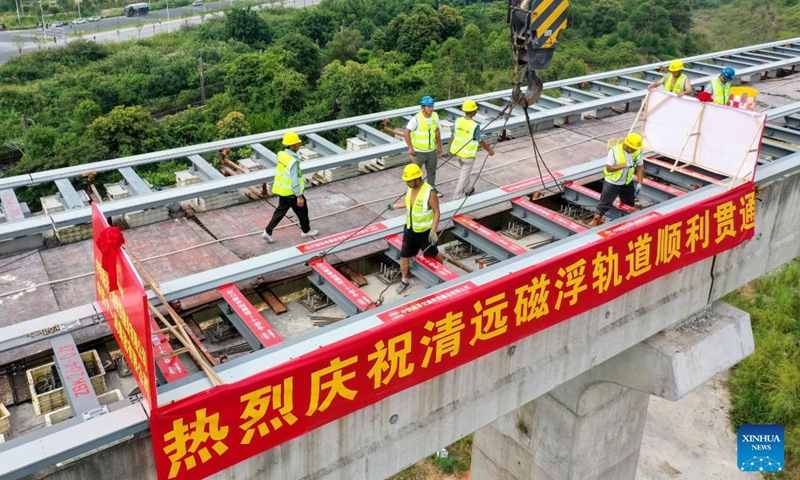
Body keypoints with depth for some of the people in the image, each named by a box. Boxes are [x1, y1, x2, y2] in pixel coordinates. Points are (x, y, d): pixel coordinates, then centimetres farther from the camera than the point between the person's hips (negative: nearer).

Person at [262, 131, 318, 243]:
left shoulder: (281, 155, -2)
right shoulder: (293, 161, -27)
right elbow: (294, 180, -27)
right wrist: (299, 196, -22)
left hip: (282, 191, 8)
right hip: (292, 193, -7)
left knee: (280, 211, 19)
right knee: (302, 210, 15)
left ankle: (268, 232, 15)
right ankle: (306, 231, 33)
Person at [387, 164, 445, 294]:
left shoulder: (429, 192, -27)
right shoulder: (410, 189, -6)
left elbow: (436, 212, -21)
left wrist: (433, 231, -25)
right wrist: (394, 206, 24)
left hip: (425, 231, -6)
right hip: (409, 229, 6)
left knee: (431, 253, 16)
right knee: (404, 254, 8)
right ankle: (404, 281, 26)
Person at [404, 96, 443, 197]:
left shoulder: (435, 116, -4)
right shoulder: (416, 119, -22)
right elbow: (406, 133, -22)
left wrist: (439, 145, 13)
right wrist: (411, 148, -21)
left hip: (432, 150, 6)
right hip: (418, 151, -6)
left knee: (431, 171, 20)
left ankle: (432, 188, 39)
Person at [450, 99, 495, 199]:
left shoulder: (458, 121, -7)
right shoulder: (475, 126, -23)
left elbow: (454, 136, 4)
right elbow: (480, 141, -13)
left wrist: (451, 147, 20)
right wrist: (489, 150, 2)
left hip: (458, 151, 6)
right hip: (468, 154, -6)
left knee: (465, 171, 27)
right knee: (464, 175, 5)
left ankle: (467, 190, 43)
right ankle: (457, 197, 5)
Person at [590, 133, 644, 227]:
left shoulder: (637, 152, -10)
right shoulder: (614, 151, -24)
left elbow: (640, 167, 0)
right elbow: (609, 168, -25)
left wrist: (639, 184, -6)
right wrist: (625, 165, -33)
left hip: (627, 183, 5)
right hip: (612, 183, -5)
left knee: (629, 205, 20)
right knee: (603, 206, 1)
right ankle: (594, 226, 10)